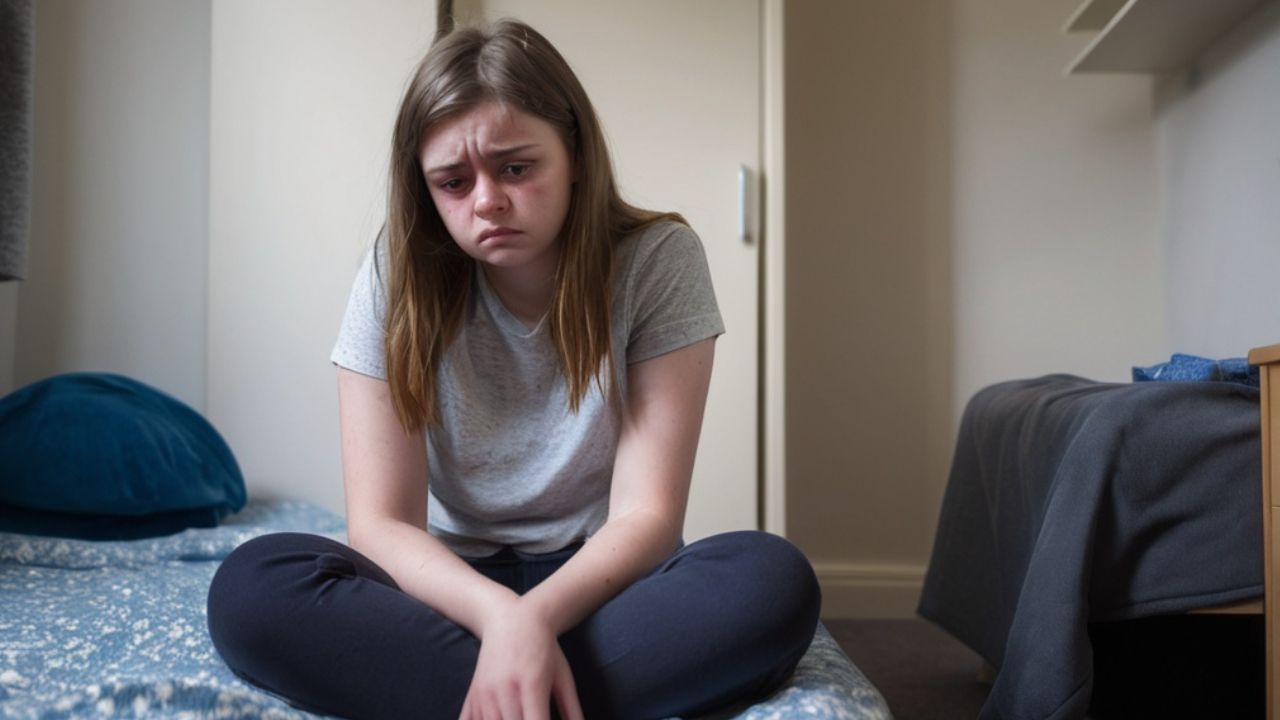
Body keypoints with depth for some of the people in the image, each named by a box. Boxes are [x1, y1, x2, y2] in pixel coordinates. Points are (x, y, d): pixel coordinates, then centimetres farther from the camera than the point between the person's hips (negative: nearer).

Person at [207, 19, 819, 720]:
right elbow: (381, 523, -13)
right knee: (250, 585, -27)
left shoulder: (658, 261, -11)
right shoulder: (398, 278, -8)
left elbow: (646, 515, -15)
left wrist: (535, 618, -34)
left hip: (600, 583, 0)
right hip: (452, 585, 1)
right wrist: (501, 614, -33)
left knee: (774, 579, -31)